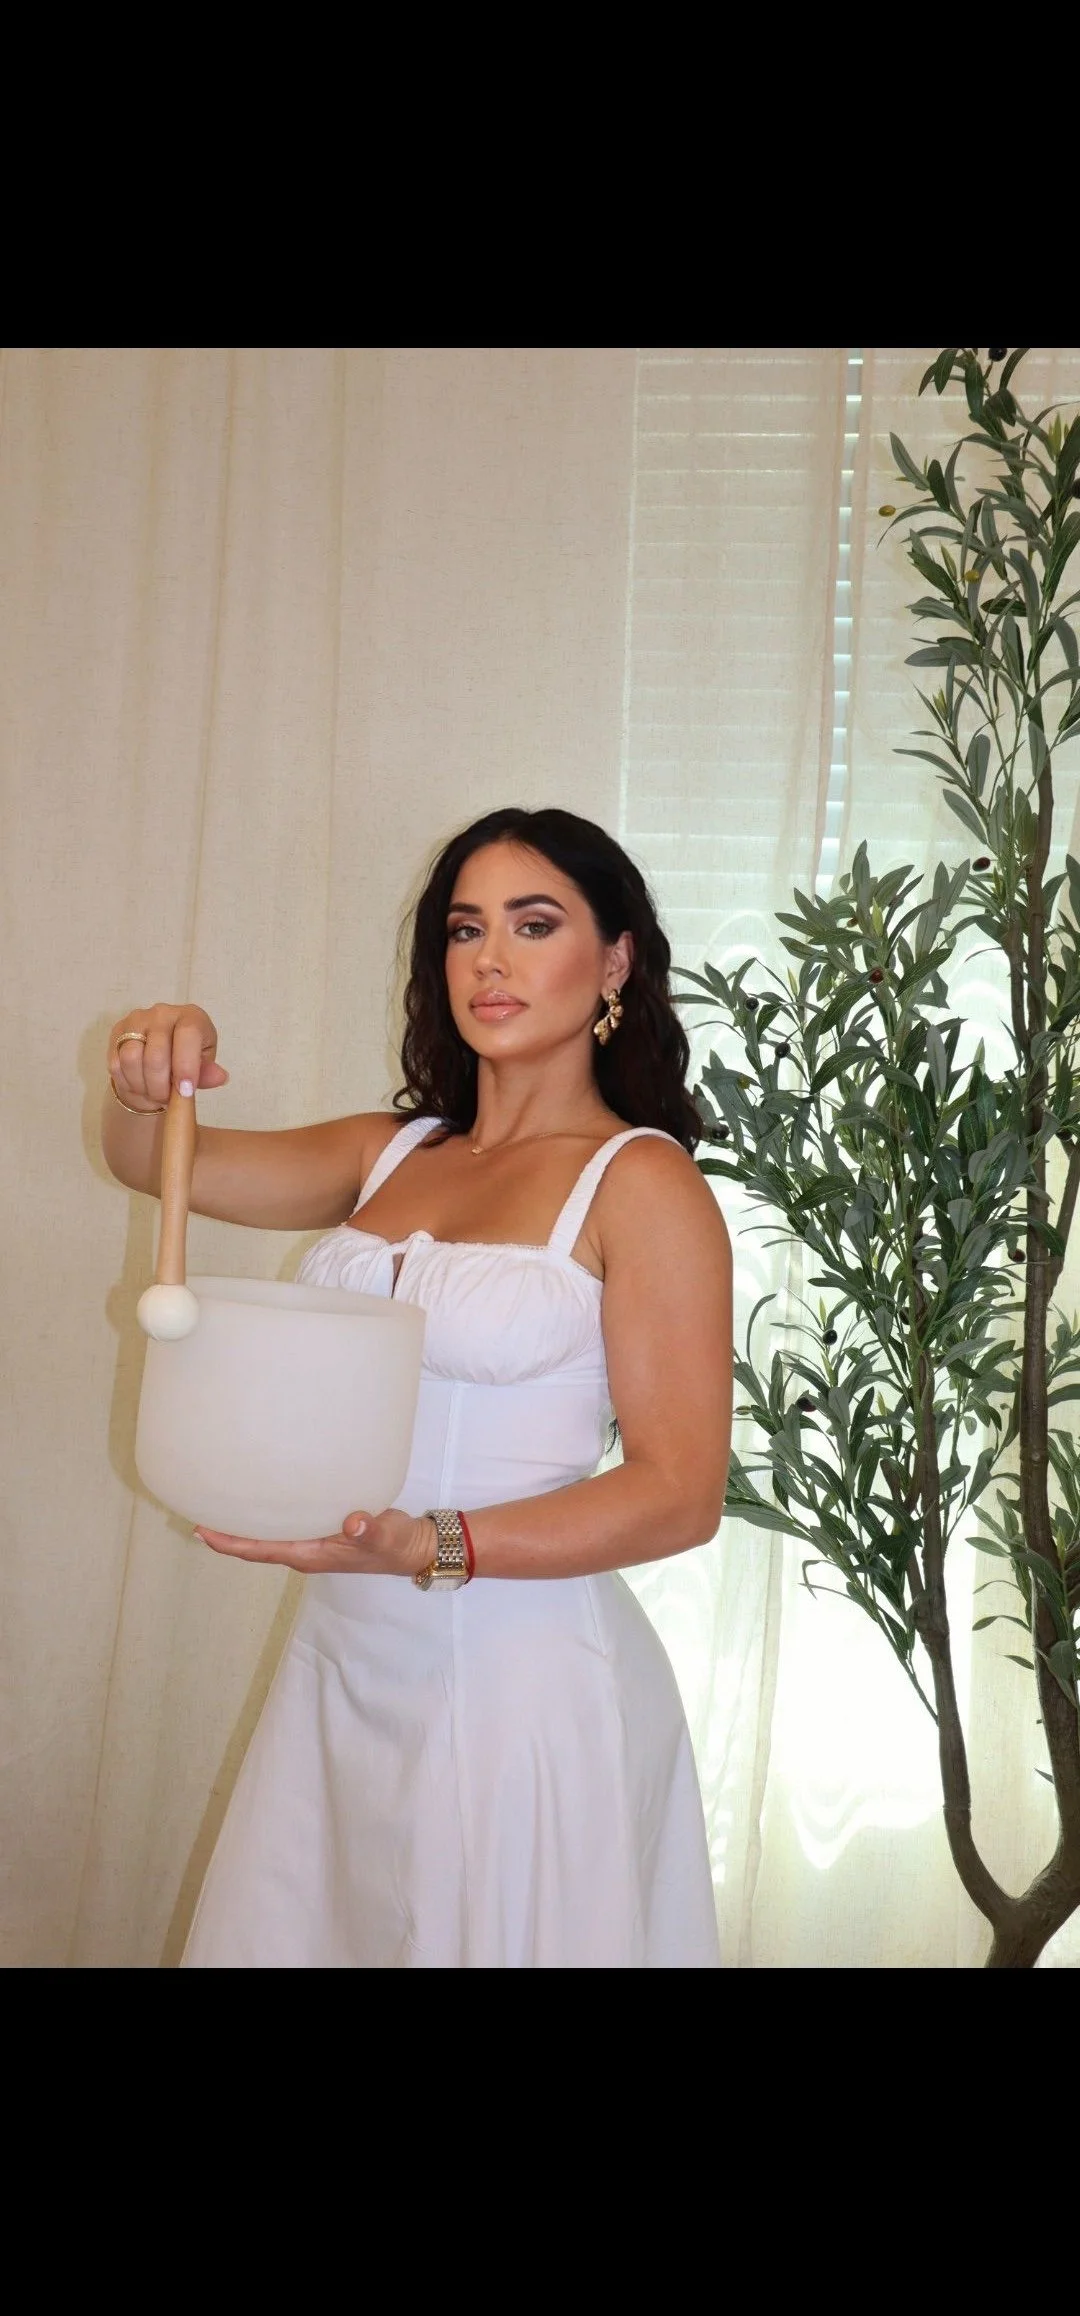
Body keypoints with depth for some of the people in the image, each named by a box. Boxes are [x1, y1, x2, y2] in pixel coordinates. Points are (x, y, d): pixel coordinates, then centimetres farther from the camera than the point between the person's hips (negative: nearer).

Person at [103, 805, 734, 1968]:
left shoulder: (641, 1180, -10)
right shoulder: (392, 1150, 9)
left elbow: (681, 1493, -14)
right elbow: (156, 1165, 8)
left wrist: (429, 1548, -25)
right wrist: (146, 1082, -15)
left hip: (522, 1671, -6)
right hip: (341, 1656, 6)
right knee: (291, 1935, 16)